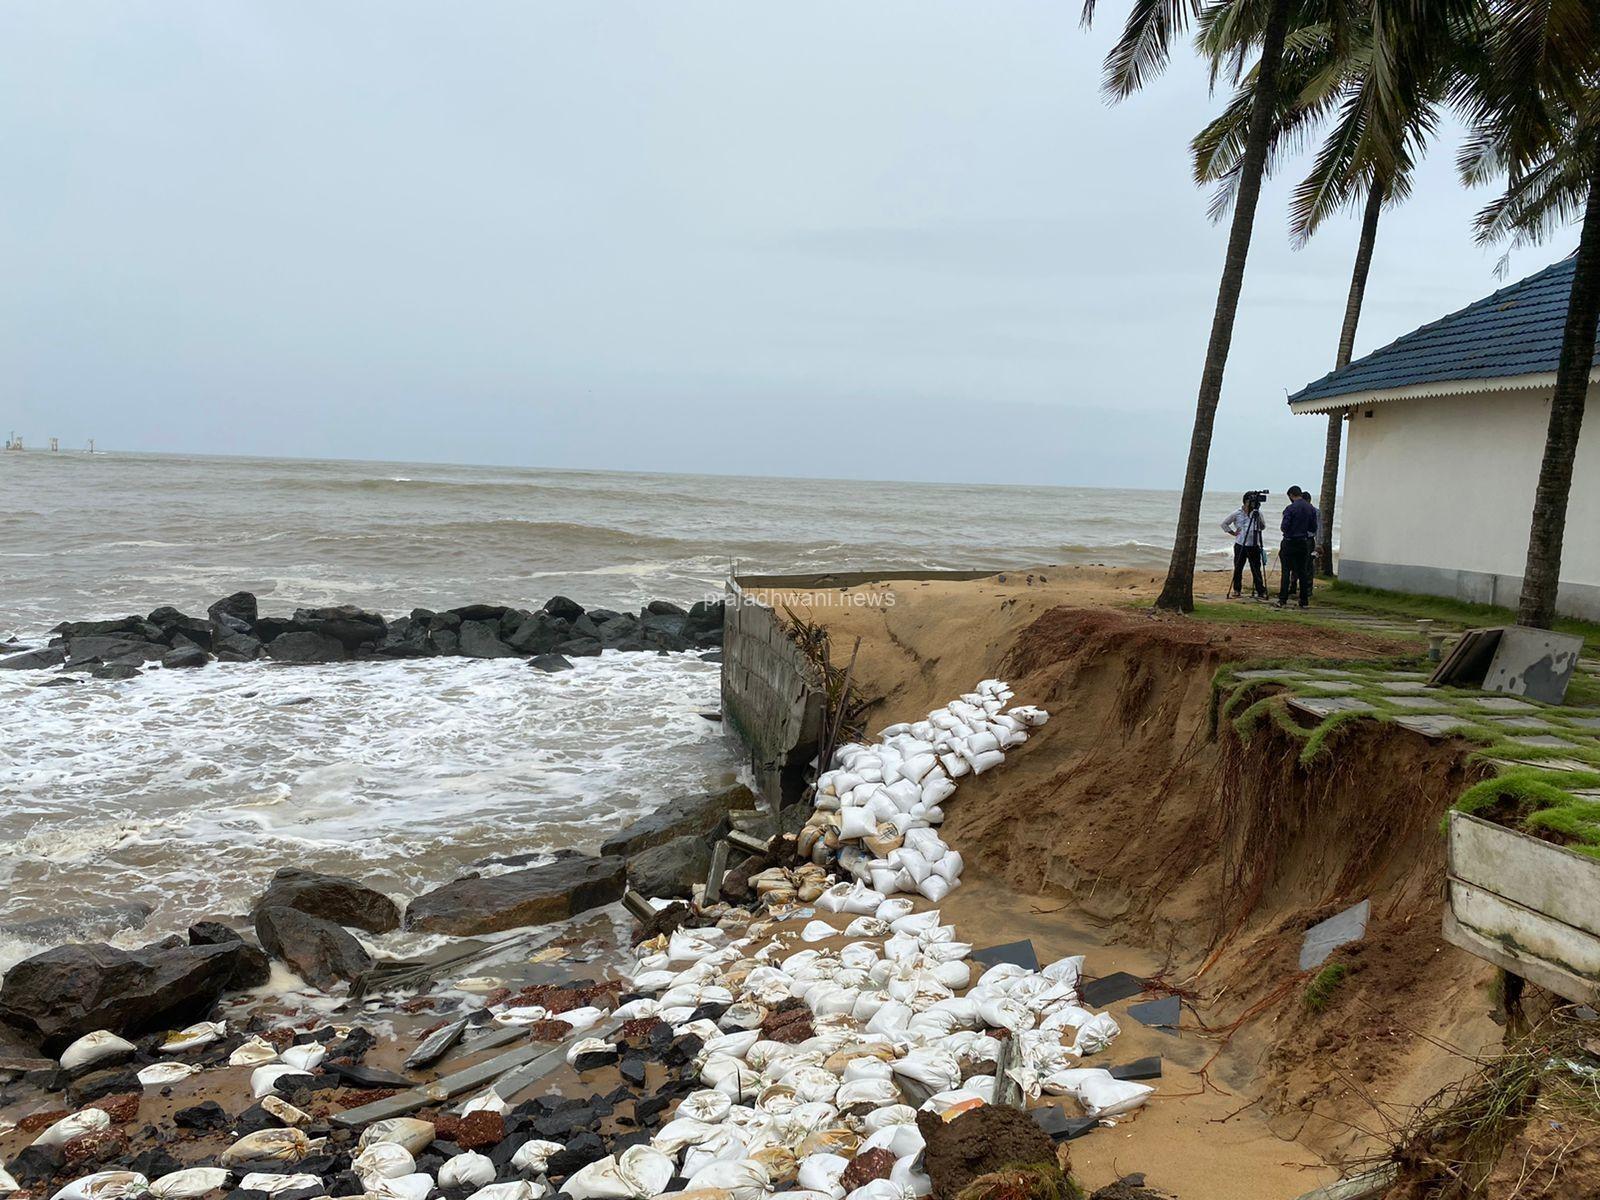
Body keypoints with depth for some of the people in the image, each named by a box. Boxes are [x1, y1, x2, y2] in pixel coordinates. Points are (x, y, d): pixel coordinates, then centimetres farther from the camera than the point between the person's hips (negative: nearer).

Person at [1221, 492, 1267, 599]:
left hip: (1254, 546, 0)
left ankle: (1261, 592, -2)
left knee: (1256, 570, -1)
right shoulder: (1237, 513, 0)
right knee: (1238, 568, 6)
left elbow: (1262, 527, 4)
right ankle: (1237, 590, 19)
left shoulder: (1257, 513, 4)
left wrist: (1257, 515, -10)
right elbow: (1224, 524, 9)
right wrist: (1233, 532, 0)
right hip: (1240, 545, 0)